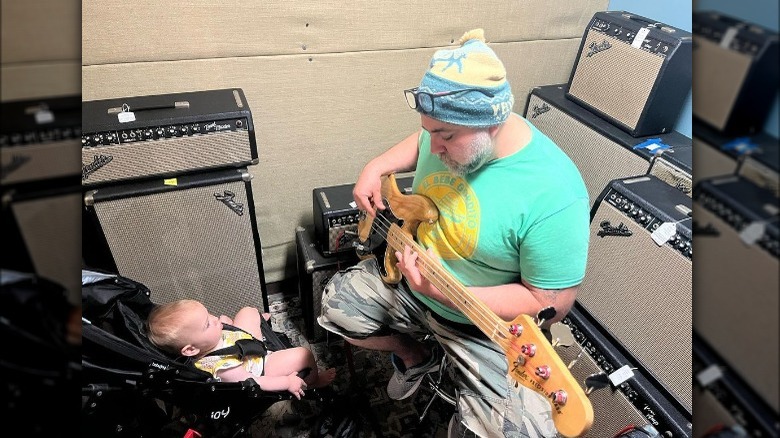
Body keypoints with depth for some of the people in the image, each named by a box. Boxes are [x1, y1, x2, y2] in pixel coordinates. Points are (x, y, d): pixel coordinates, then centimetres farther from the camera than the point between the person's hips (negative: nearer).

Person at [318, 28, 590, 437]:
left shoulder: (555, 196, -31)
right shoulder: (449, 132, -12)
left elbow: (551, 304, -25)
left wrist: (444, 292, -33)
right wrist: (376, 167, -4)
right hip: (409, 275, 6)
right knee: (336, 303, 5)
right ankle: (418, 354, 27)